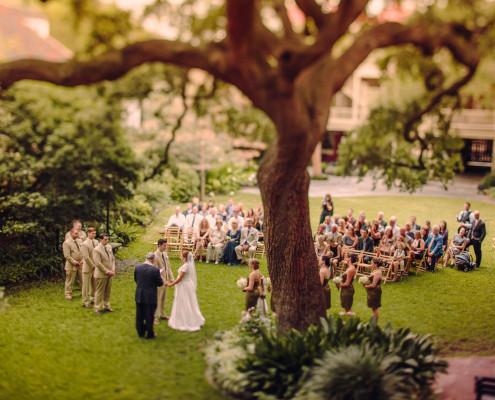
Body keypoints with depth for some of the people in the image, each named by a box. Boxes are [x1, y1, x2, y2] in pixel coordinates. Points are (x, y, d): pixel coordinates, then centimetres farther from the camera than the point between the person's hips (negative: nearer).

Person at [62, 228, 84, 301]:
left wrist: (82, 260, -1)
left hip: (81, 264, 6)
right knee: (70, 281, 3)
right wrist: (75, 262, -16)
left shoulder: (79, 241, 10)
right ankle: (68, 295, 15)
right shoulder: (66, 243, -10)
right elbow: (67, 256, -15)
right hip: (71, 265, -6)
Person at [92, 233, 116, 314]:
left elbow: (113, 259, 12)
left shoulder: (109, 247, 7)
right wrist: (107, 271, -17)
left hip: (109, 274, 7)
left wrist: (113, 270, -1)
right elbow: (98, 264, -19)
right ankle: (97, 308, 14)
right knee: (99, 292, 3)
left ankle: (106, 306, 28)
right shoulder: (96, 250, -16)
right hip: (101, 274, -7)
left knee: (108, 291, 14)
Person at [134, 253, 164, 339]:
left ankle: (140, 332, 28)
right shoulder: (155, 270, -18)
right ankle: (150, 334, 18)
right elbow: (160, 284, -10)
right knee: (149, 315, 8)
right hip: (150, 297, -4)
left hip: (139, 296, 4)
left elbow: (135, 280, 9)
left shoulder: (137, 267, -5)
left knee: (139, 315, 16)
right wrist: (161, 279, 11)